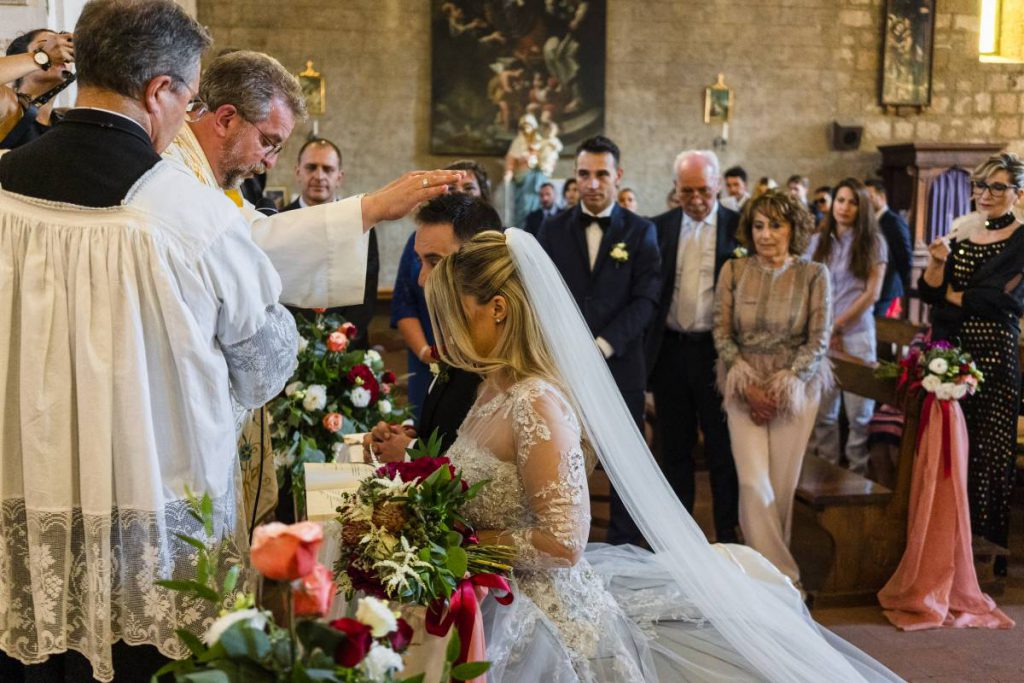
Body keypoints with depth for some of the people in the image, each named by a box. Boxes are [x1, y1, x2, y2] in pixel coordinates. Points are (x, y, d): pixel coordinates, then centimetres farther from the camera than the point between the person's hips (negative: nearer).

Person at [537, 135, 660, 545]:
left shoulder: (640, 232, 3)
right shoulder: (553, 229, 8)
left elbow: (645, 300, -4)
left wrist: (602, 345, -15)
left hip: (620, 365, -1)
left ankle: (623, 550, 18)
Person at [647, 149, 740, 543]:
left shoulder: (739, 228, -2)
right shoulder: (659, 228, 6)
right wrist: (645, 351, -3)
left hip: (717, 351, -3)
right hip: (669, 350, 3)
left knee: (723, 451, 5)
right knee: (674, 449, 12)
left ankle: (727, 538, 16)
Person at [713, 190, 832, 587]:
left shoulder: (814, 275, -1)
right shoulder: (734, 271, 2)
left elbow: (819, 339, -1)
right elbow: (722, 333, 2)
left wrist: (786, 383, -9)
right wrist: (748, 386, -7)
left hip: (796, 387, -1)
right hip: (744, 387, 1)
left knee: (782, 484, 1)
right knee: (754, 483, -9)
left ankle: (774, 566, 19)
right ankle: (783, 576, -3)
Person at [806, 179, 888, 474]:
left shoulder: (873, 242, 2)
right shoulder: (818, 241, 11)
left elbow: (872, 293, -3)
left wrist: (838, 326, -5)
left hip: (857, 332, -3)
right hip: (821, 335, 3)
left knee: (859, 412, -1)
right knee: (823, 411, 4)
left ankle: (857, 474, 7)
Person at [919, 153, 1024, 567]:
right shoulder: (962, 234, 13)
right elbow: (929, 293, 7)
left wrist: (952, 296, 0)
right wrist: (937, 262, -13)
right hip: (953, 353, 5)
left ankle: (989, 545, 8)